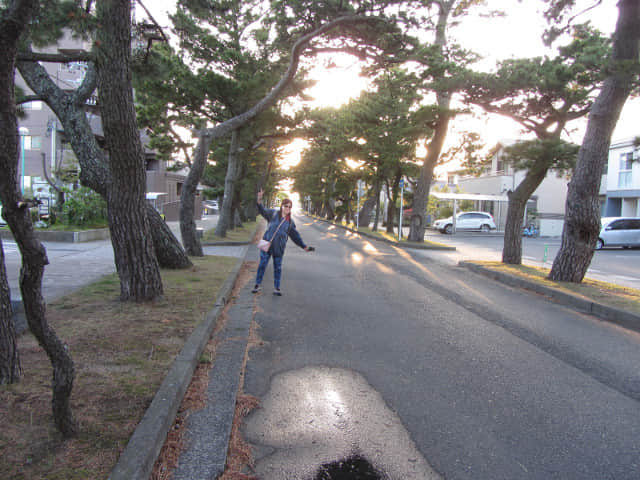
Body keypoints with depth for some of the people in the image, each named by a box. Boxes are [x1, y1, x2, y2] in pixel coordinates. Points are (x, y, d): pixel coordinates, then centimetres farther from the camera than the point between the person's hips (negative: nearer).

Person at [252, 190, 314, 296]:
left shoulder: (290, 222, 7)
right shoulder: (273, 213, 1)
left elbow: (295, 236, 12)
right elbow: (263, 211, -14)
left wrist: (304, 246, 9)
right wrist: (259, 201, -33)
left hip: (279, 247, 2)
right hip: (267, 243, -2)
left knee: (278, 267, 7)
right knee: (262, 264, 4)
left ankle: (276, 288, 18)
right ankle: (257, 285, 18)